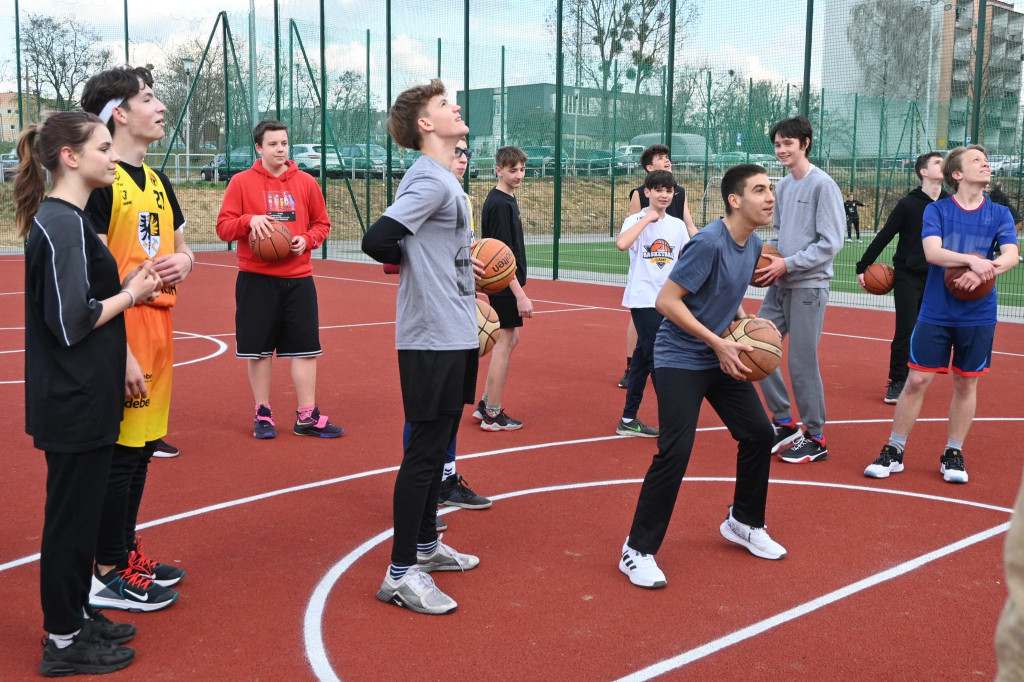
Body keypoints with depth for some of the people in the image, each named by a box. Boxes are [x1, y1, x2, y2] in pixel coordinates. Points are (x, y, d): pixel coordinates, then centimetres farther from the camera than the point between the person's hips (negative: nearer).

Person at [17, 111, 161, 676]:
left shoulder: (63, 219, 12)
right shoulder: (63, 225, -18)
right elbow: (71, 322, -22)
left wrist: (128, 286, 3)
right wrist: (130, 294, -10)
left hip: (81, 398, 10)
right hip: (74, 401, -10)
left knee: (80, 510, 18)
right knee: (72, 513, 1)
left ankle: (76, 615, 32)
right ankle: (64, 641, 14)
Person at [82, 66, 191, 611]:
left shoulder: (156, 181, 15)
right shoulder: (99, 181, -12)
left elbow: (182, 247, 26)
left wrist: (183, 262, 1)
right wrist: (120, 352, -22)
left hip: (157, 325, 9)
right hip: (119, 328, -9)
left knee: (140, 449, 15)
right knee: (117, 452, -1)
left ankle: (126, 552, 28)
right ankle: (108, 575, 9)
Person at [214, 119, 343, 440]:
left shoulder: (306, 182, 7)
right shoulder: (241, 182, 1)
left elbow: (322, 223, 13)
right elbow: (223, 227, 1)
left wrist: (306, 239, -7)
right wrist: (249, 220, -18)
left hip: (298, 279, 2)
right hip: (256, 279, -2)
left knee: (305, 347, 2)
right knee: (259, 349, 4)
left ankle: (307, 416, 12)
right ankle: (263, 414, 19)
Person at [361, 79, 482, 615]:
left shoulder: (442, 179, 15)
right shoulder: (431, 179, -16)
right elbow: (377, 241, -25)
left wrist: (459, 266, 6)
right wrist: (417, 263, -9)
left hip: (454, 335, 10)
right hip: (432, 339, -10)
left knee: (438, 445, 18)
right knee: (424, 451, -5)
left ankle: (425, 546, 31)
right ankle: (401, 573, 3)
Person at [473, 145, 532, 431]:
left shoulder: (508, 200, 13)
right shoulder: (499, 204, -17)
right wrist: (520, 294, -24)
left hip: (507, 285, 10)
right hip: (504, 286, -10)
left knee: (511, 339, 17)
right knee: (504, 343, -3)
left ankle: (485, 405, 24)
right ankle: (493, 415, 6)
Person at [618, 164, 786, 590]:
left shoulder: (753, 245, 4)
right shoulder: (709, 243, -22)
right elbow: (666, 300, -22)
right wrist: (718, 342, -22)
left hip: (722, 359, 9)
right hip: (680, 360, -9)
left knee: (759, 434, 10)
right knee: (675, 451, -16)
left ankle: (743, 523, 33)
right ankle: (638, 551, -2)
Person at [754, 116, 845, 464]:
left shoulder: (823, 185, -11)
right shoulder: (782, 186, 12)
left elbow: (830, 243, -15)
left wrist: (788, 264, -17)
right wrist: (768, 258, 3)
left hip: (808, 286, -8)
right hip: (779, 285, 8)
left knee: (802, 363, -5)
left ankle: (815, 439, 10)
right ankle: (784, 424, 21)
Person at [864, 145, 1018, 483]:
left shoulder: (1000, 214, 3)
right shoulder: (936, 210, -1)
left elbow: (1011, 255, -10)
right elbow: (932, 251, -17)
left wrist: (985, 271, -29)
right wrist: (973, 259, -32)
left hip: (978, 316, 2)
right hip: (936, 313, -1)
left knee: (966, 383, 8)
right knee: (917, 380, -1)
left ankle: (953, 454, 23)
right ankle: (894, 451, 11)